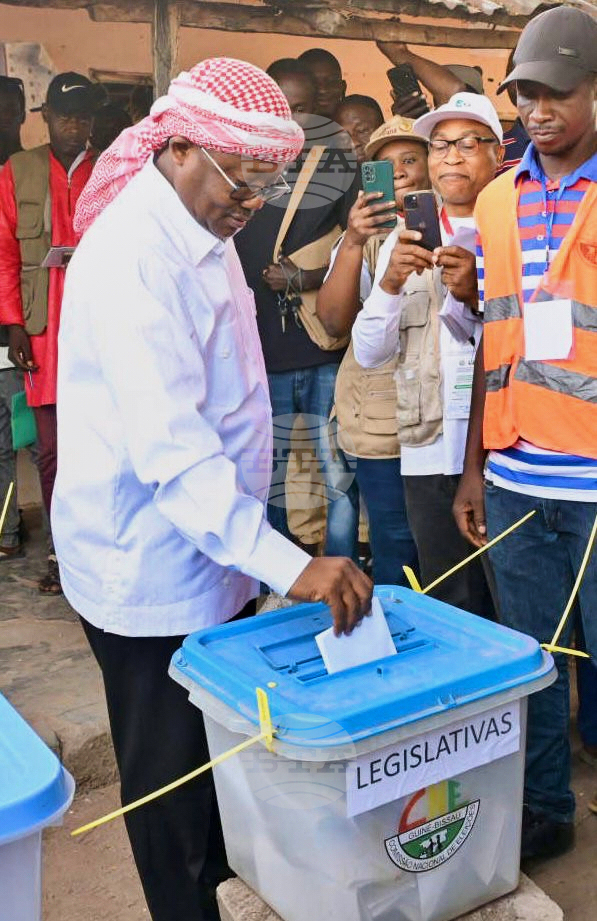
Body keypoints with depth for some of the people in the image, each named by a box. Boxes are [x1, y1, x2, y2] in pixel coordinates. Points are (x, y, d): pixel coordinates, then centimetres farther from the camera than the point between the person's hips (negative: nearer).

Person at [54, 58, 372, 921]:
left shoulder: (205, 235, 7)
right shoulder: (131, 258, -24)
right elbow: (170, 449, -32)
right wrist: (288, 564, -35)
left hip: (212, 545, 9)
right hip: (152, 569, -9)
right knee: (172, 777, 10)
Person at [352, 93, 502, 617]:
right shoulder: (407, 241, 12)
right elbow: (369, 354, 7)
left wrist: (478, 298, -19)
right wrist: (390, 284, -10)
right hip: (433, 451, 2)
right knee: (454, 609, 7)